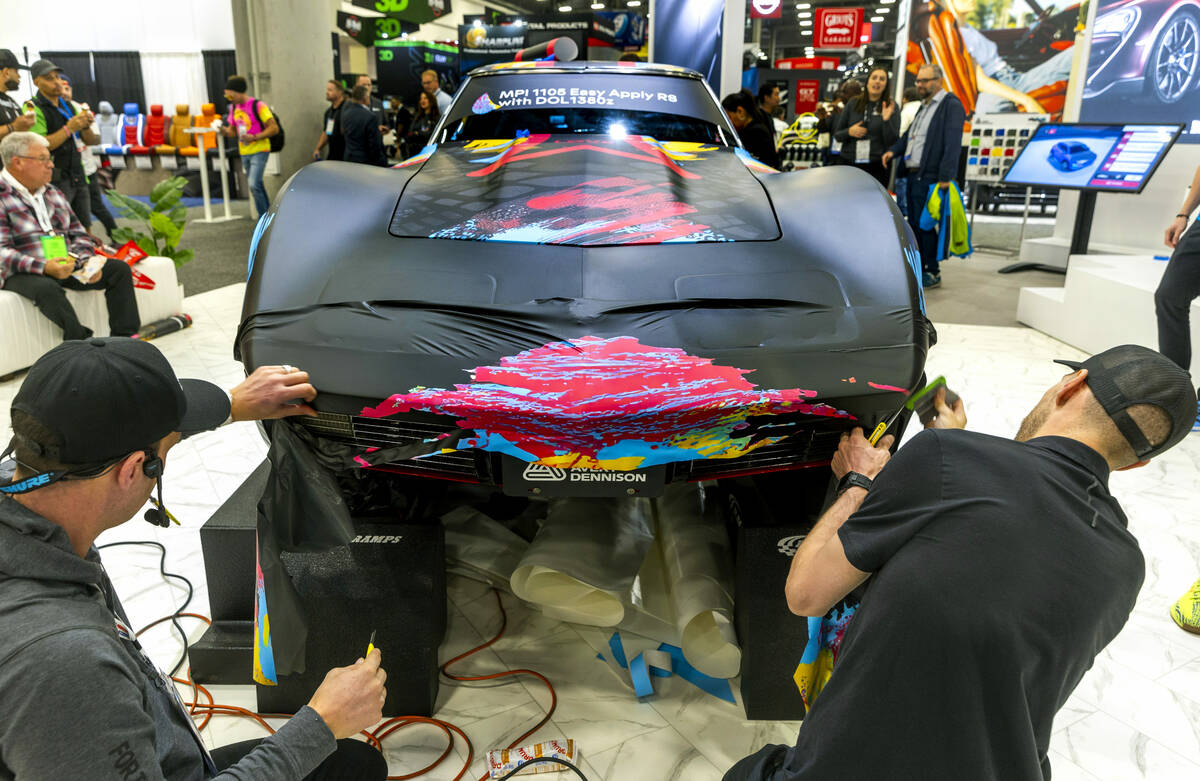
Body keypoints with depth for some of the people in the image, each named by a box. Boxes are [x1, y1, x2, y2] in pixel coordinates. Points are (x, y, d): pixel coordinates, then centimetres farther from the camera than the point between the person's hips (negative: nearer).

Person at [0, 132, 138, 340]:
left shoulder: (53, 193, 19)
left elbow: (78, 234, 18)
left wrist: (85, 261, -3)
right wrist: (43, 267, -30)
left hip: (67, 266, 7)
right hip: (22, 273, -7)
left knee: (119, 268, -7)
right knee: (47, 288, -39)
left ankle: (125, 338, -15)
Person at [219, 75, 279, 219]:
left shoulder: (258, 105, -11)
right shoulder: (233, 107, 10)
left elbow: (274, 128, -13)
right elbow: (231, 131, 17)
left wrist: (254, 137, -23)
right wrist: (223, 130, -7)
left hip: (259, 151, -7)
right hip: (244, 153, 7)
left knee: (254, 185, -19)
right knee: (257, 185, 12)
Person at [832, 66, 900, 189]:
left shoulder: (890, 107, 3)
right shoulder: (853, 104, 8)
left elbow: (893, 142, -4)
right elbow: (837, 135, 12)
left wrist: (886, 120, -17)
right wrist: (849, 132, -8)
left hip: (878, 167, -1)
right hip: (850, 164, 2)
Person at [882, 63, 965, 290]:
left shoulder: (951, 105, -7)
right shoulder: (924, 107, 21)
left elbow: (952, 144, -15)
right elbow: (909, 135, 27)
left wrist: (945, 177, -22)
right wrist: (893, 150, 6)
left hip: (929, 177, -9)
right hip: (913, 175, 9)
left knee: (926, 225, -7)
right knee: (914, 224, 11)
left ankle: (932, 272, 2)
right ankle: (917, 270, 20)